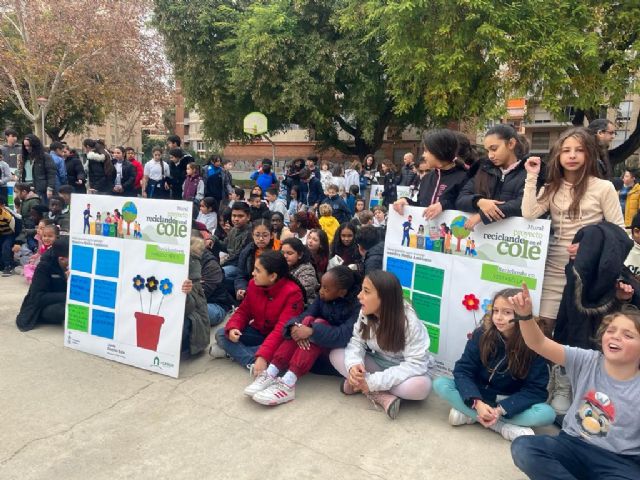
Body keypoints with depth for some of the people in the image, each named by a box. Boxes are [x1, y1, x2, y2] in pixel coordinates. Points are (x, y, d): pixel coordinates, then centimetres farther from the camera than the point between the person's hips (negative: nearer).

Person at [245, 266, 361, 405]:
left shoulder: (356, 307, -18)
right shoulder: (323, 297, -1)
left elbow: (344, 336, -32)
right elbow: (306, 314, -11)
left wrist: (312, 331, -40)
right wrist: (295, 326, -33)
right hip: (318, 347, 5)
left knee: (318, 323, -30)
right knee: (308, 321, -24)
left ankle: (287, 384, -40)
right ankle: (270, 374, -32)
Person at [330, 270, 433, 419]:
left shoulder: (409, 322, -29)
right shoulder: (365, 314, -15)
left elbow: (416, 364, -31)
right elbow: (357, 342, -7)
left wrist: (374, 382, -36)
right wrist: (353, 364, -32)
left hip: (405, 370, -4)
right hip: (378, 363, 4)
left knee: (421, 386, -38)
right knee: (336, 354, -15)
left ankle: (363, 386, -20)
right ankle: (382, 396, -22)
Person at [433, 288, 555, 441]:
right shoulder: (482, 334, -14)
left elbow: (535, 390, -16)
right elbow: (463, 371, -14)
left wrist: (501, 410, -28)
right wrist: (477, 403, -32)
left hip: (511, 402, -1)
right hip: (479, 395, 2)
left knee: (547, 414, -29)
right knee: (440, 384, -23)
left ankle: (470, 414, -23)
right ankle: (504, 427, -23)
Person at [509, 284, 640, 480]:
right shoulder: (587, 361, -1)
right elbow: (538, 343, -13)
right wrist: (525, 315, -30)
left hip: (619, 461, -2)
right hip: (573, 444, 2)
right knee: (522, 447, -23)